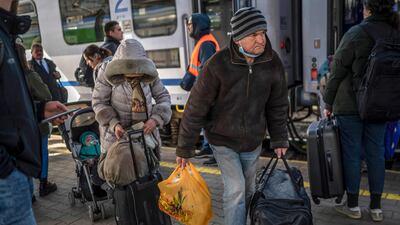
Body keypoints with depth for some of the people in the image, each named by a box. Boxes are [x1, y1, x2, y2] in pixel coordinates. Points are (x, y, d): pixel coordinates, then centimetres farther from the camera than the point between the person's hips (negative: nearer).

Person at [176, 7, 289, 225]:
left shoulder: (273, 63, -9)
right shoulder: (218, 64, -22)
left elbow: (277, 105, 4)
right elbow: (196, 108, -16)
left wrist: (279, 140, 3)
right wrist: (184, 148, -11)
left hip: (253, 142, 4)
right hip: (223, 141, -4)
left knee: (248, 192, 16)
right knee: (235, 189, -8)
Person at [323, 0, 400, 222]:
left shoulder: (356, 34, -11)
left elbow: (337, 72, -10)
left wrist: (328, 103, -2)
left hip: (350, 105, -5)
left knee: (351, 153, 5)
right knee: (375, 153, 12)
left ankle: (352, 205, 16)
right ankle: (376, 207, 22)